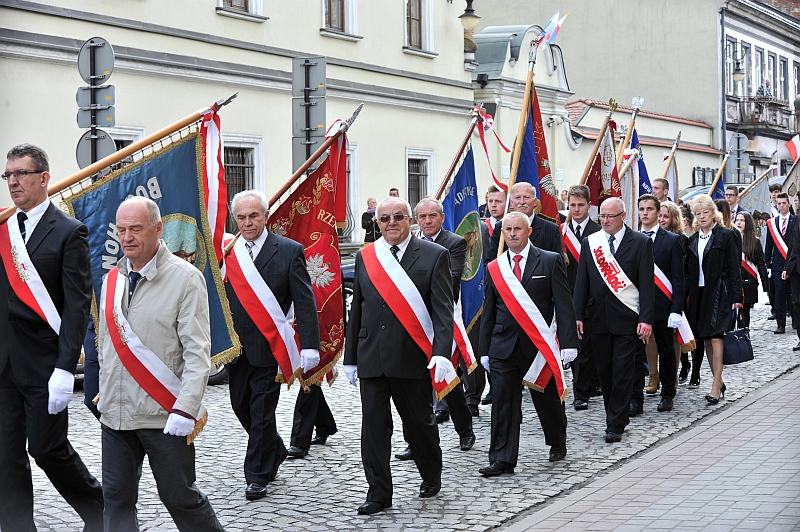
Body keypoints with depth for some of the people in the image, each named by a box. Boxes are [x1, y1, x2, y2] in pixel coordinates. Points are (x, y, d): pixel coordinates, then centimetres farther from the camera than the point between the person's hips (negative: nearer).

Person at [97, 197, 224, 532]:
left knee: (179, 496, 2)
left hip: (165, 416, -5)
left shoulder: (186, 278, -9)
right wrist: (105, 393, 17)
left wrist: (185, 409, -19)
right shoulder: (112, 280, 10)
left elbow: (197, 351, -12)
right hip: (115, 413, 6)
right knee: (117, 498, 6)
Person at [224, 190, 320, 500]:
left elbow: (304, 303, -8)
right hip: (235, 345, 5)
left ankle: (257, 476, 14)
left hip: (268, 346, -5)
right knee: (240, 405, 15)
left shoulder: (289, 251, -6)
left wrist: (309, 346, -16)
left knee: (262, 411, 0)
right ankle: (275, 451, 39)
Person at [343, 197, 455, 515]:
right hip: (371, 357, 3)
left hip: (412, 357, -3)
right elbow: (356, 310, 13)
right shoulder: (365, 257, 10)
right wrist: (351, 357, 11)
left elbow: (443, 309, -7)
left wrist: (442, 353, -19)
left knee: (419, 422, 8)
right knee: (373, 426, 2)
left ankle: (431, 476, 33)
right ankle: (379, 493, 10)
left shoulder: (434, 256, -1)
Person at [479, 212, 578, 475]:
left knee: (548, 399, 11)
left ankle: (558, 443, 34)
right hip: (504, 345, 2)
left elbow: (564, 305, -4)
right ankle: (502, 459, 1)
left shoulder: (551, 261, 0)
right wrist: (485, 350, 7)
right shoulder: (494, 267, 9)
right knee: (503, 402, -2)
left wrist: (567, 342, -12)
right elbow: (489, 312, 12)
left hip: (540, 345, -2)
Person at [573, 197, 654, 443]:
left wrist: (646, 319, -11)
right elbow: (582, 281, 8)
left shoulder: (641, 243, -1)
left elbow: (647, 284, -4)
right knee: (604, 371, 8)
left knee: (623, 372, -4)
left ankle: (615, 425, 1)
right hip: (598, 317, 4)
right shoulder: (590, 242, 8)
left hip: (627, 318, -4)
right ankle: (616, 417, 20)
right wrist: (578, 315, 0)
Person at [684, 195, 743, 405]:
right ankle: (718, 381, 18)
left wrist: (736, 297, -10)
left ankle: (716, 387, -11)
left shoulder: (726, 235, -3)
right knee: (706, 339, 8)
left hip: (719, 293, -6)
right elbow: (688, 272, 14)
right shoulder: (693, 240, 13)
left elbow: (734, 269, -5)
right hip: (699, 294, 6)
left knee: (716, 338, -11)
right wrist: (684, 296, 6)